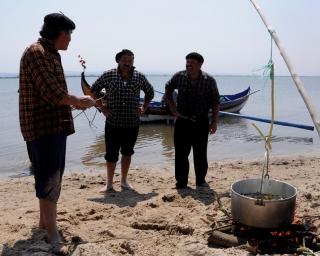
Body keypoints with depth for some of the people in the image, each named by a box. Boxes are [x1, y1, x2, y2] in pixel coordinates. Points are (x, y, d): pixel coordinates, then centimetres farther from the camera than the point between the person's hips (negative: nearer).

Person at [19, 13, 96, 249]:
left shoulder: (51, 54, 18)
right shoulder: (36, 52, -14)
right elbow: (52, 93, -24)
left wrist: (76, 102, 15)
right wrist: (79, 101, -12)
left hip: (54, 126, 10)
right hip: (44, 127, -10)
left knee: (52, 178, 18)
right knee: (50, 181, -6)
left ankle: (44, 223, 33)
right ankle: (53, 236, 2)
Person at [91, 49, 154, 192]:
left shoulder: (139, 77, 2)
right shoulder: (108, 76, -2)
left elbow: (150, 92, 18)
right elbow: (93, 90, 8)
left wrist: (144, 108, 8)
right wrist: (101, 107, 1)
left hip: (132, 123, 2)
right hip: (113, 123, -2)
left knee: (127, 153, 13)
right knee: (111, 154, 3)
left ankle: (124, 181, 28)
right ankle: (109, 183, 19)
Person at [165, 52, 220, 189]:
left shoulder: (209, 81, -7)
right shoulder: (178, 77, -3)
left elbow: (215, 103, -1)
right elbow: (168, 89, 15)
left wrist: (214, 122, -4)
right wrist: (172, 107, 7)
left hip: (201, 123, -1)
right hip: (182, 121, 1)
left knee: (200, 154, 9)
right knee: (181, 154, 4)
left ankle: (201, 181, 26)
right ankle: (181, 183, 17)